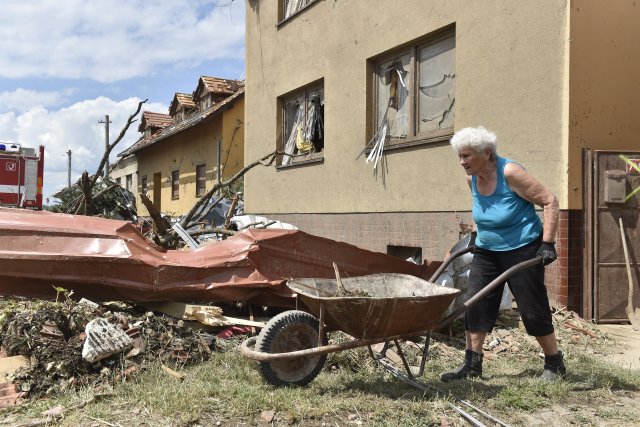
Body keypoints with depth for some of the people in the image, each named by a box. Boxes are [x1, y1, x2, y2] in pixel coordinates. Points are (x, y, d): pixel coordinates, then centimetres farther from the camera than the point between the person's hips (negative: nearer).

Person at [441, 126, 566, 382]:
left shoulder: (509, 173, -21)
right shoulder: (472, 178, -1)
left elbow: (549, 202, -18)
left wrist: (548, 243, -21)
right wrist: (477, 233, 17)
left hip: (523, 250, -6)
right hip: (486, 251, 6)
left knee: (532, 309, 1)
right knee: (476, 305, -1)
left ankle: (555, 364, 21)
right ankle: (472, 365, 6)